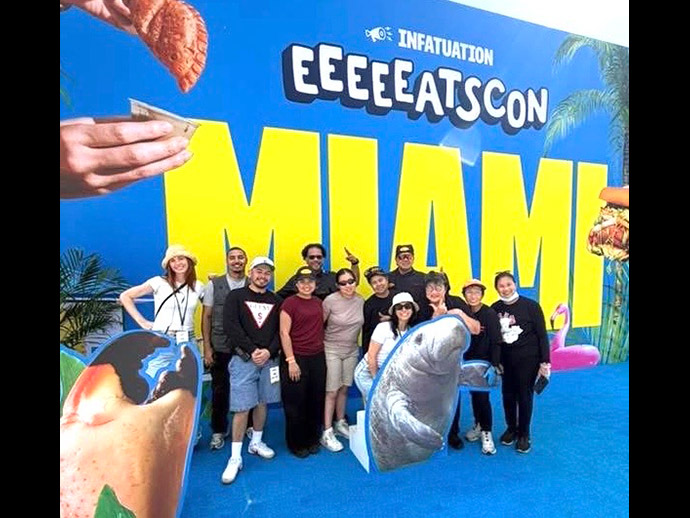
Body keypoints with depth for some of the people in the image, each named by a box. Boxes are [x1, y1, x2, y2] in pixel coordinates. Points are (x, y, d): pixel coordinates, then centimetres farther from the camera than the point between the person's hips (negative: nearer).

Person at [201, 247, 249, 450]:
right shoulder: (214, 285, 0)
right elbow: (206, 317, 2)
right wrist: (207, 348, -1)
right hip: (220, 348, 0)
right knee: (219, 390, 12)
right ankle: (218, 431, 32)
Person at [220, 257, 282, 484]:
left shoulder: (276, 301, 7)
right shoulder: (236, 296, -1)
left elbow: (281, 330, 3)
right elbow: (230, 326, -12)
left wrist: (269, 351, -13)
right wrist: (252, 350, -16)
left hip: (269, 360, 4)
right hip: (244, 360, -3)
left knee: (262, 403, 15)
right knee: (242, 408, -2)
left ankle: (256, 443, 35)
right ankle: (235, 457, 11)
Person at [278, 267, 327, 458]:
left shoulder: (318, 302, 7)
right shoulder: (290, 303, -11)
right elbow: (284, 333, -13)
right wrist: (291, 361, -15)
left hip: (317, 358, 6)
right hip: (296, 358, -5)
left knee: (316, 401, 14)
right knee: (295, 403, 9)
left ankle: (312, 440, 33)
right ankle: (296, 444, 27)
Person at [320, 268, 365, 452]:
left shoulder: (360, 300, -4)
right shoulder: (330, 301, -17)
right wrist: (324, 342, -2)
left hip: (352, 351, 4)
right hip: (332, 351, -4)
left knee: (344, 389, 14)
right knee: (331, 392, -1)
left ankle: (340, 423, 32)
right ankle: (327, 433, 10)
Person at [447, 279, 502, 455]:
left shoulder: (490, 314, -14)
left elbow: (496, 341, -14)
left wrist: (495, 365, -17)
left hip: (484, 363, -4)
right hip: (468, 362, 4)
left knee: (482, 396, -2)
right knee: (474, 395, 15)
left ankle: (486, 433, 16)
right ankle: (478, 425, 35)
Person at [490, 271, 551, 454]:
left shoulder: (531, 305, -12)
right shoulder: (495, 309, -5)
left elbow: (542, 334, -8)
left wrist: (545, 361, -9)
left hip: (528, 358, -3)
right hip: (505, 359, 3)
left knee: (524, 395, 7)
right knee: (508, 394, 13)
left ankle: (524, 434, 27)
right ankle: (511, 428, 35)